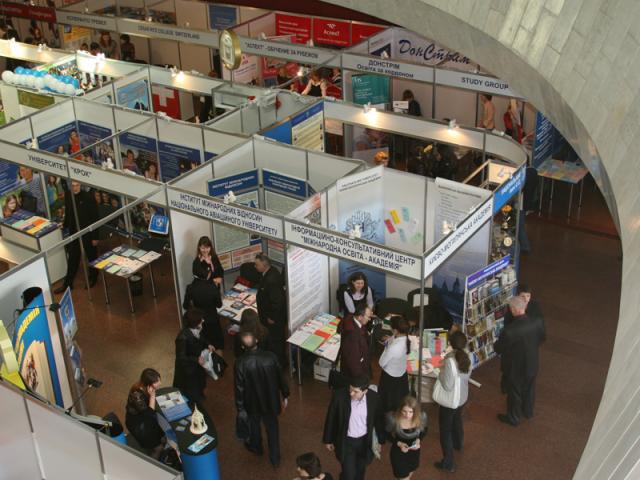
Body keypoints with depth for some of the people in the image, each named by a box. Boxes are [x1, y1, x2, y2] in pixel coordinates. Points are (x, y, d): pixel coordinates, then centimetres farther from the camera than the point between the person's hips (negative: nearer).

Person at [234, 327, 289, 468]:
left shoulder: (240, 363, -27)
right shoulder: (270, 357, -23)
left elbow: (239, 388, -18)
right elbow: (280, 378, -9)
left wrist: (240, 408, -4)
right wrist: (285, 395, 8)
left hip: (252, 403, -1)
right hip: (271, 400, 1)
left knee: (254, 424, 29)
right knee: (272, 427, 21)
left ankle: (256, 447, 55)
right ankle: (275, 459, 33)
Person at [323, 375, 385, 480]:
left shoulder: (373, 398, -19)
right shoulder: (339, 395, -24)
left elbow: (379, 419, -2)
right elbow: (331, 418, -9)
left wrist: (380, 440, 9)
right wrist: (328, 440, 0)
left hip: (364, 441, 2)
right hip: (346, 441, -2)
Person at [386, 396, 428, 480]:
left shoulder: (422, 416, -25)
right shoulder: (393, 418, -32)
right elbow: (388, 435, -13)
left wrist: (418, 440, -21)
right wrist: (399, 443, -29)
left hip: (414, 451, 3)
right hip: (398, 453, -3)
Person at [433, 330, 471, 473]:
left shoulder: (450, 360, -33)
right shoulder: (467, 356, -11)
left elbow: (448, 386, -30)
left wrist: (440, 372, -16)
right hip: (462, 397, 7)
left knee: (445, 429, 9)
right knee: (457, 420, 33)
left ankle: (448, 463, 16)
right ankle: (458, 444, 58)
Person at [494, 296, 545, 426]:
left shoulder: (509, 331, -37)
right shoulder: (537, 324, -23)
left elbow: (498, 349, -21)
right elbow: (541, 339, -1)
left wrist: (496, 343, 2)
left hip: (514, 368, -4)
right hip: (531, 365, 4)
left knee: (514, 393, 20)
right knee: (529, 389, 29)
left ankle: (513, 418, 43)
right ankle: (528, 411, 53)